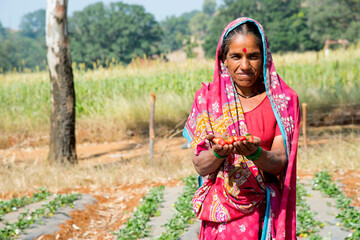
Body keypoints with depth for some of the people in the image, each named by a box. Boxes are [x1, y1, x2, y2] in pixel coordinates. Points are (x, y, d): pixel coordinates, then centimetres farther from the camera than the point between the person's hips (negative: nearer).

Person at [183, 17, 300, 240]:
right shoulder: (207, 98, 1)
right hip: (220, 212, 1)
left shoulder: (282, 100, -1)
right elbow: (200, 166, -3)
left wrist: (255, 153, -30)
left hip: (265, 212, -1)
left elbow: (280, 162, -9)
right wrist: (218, 153, -25)